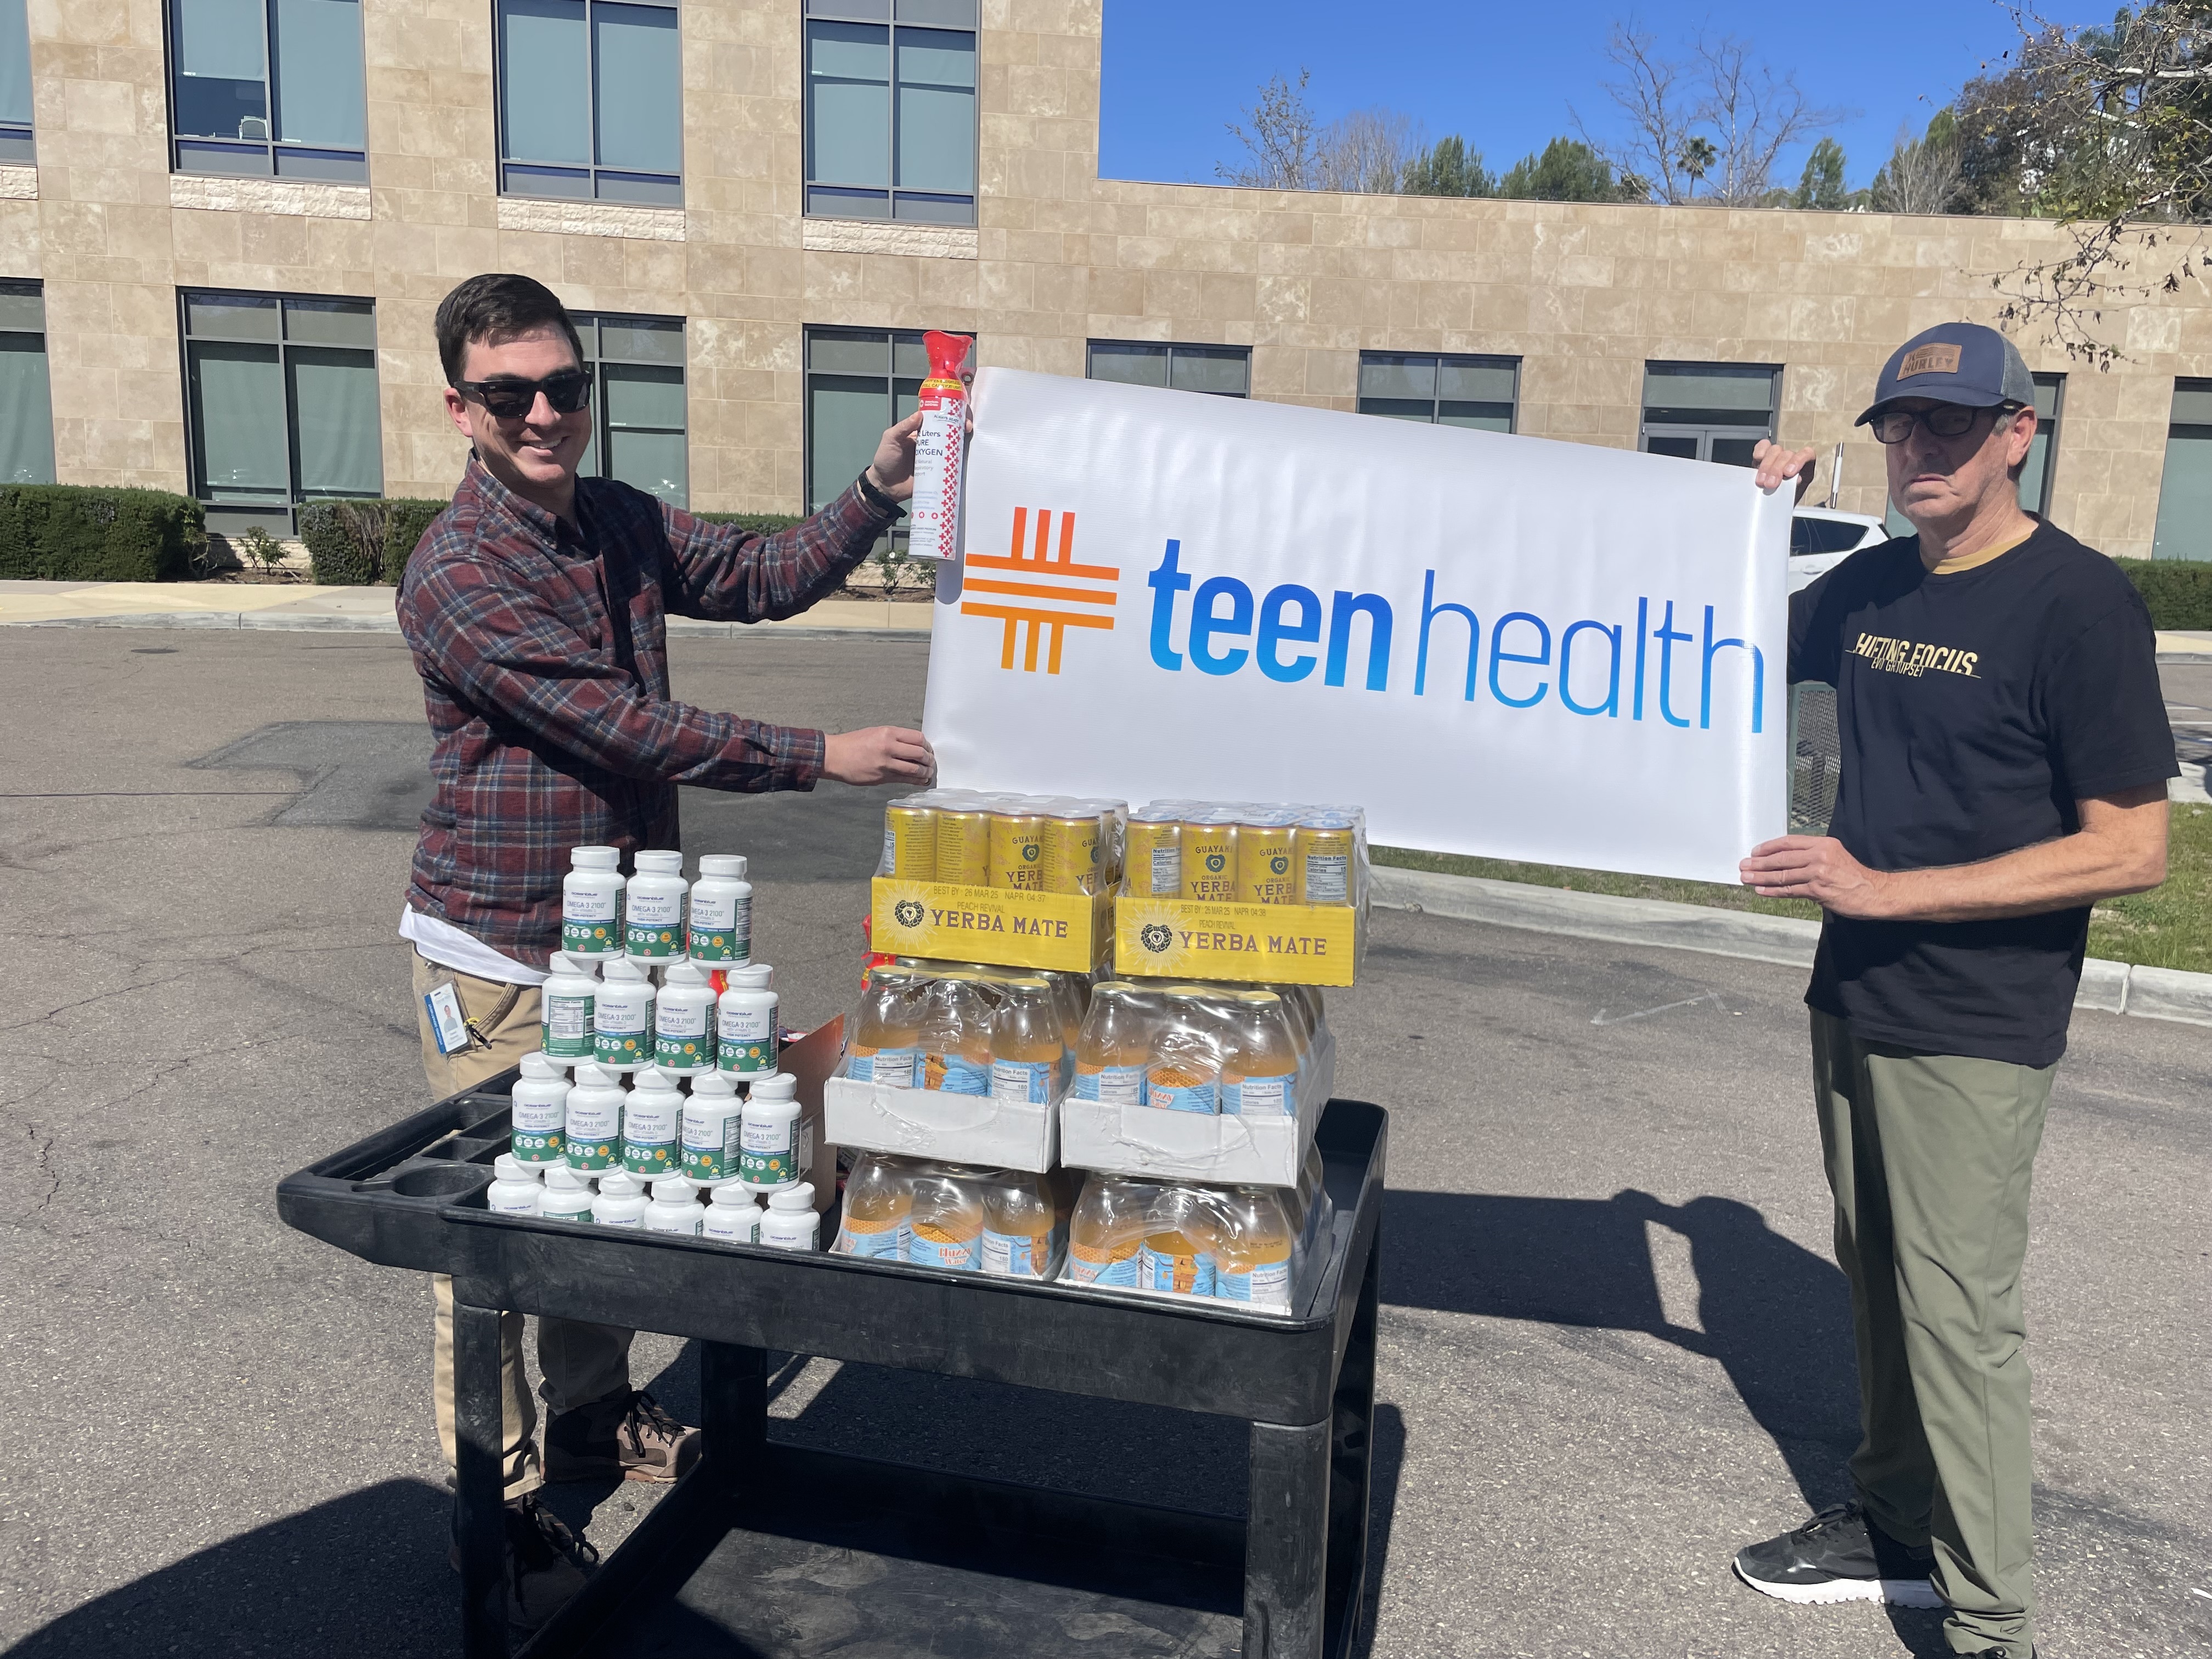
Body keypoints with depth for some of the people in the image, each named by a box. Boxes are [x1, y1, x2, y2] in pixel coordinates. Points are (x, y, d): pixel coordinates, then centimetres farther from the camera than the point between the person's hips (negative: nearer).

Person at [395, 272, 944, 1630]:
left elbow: (764, 579, 9)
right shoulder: (456, 575, -19)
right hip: (499, 955, -7)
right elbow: (620, 725, -25)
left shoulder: (624, 522, 6)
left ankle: (594, 1417, 39)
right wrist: (822, 756, -26)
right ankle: (497, 1505, 19)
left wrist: (879, 491, -6)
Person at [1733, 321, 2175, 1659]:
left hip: (1975, 1028, -7)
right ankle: (1896, 1526, 34)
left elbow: (2135, 850, -17)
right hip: (1853, 998, 7)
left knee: (1958, 1308, -2)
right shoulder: (1869, 585, 6)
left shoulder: (2078, 603, -14)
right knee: (1877, 1276, 16)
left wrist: (1885, 888, -22)